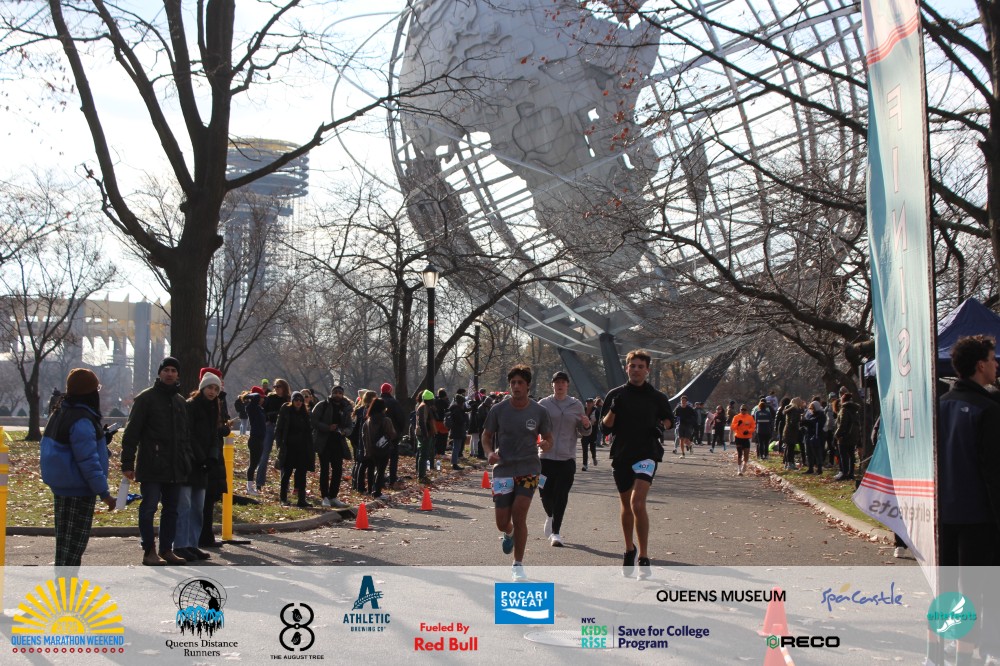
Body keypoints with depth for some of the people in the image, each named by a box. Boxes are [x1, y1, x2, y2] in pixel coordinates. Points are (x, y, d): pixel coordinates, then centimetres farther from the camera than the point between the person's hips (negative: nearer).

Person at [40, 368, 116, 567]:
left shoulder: (60, 413, 10)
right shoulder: (81, 420, -21)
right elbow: (88, 460, -23)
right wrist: (104, 493, -20)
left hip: (61, 487, 10)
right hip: (79, 490, -10)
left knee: (65, 537, 17)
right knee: (76, 542, -4)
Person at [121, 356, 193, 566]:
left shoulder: (180, 402, 16)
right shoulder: (146, 398, -3)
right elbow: (132, 432, -7)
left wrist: (187, 462, 15)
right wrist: (128, 463, -12)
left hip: (174, 468, 6)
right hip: (151, 467, -6)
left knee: (171, 509, 9)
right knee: (149, 507, -5)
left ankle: (167, 550, 17)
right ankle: (149, 551, 2)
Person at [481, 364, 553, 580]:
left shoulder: (539, 412, -1)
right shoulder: (498, 410, -2)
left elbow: (548, 439, 8)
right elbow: (486, 436, 8)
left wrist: (546, 445, -16)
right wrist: (489, 453, -13)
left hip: (528, 469, -1)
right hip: (503, 469, 1)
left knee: (519, 516, -13)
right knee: (501, 522, 2)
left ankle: (518, 564, 3)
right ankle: (509, 533, 42)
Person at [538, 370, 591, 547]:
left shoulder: (576, 405, 7)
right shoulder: (543, 404, 3)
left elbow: (583, 432, 13)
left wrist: (587, 425, -9)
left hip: (567, 458, 0)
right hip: (546, 457, 0)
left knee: (561, 496, -5)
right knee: (545, 493, 2)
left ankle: (555, 532, 2)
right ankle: (550, 517, 35)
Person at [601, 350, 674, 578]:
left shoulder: (657, 397, 4)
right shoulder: (615, 395, 5)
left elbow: (669, 419, 18)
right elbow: (605, 427, 4)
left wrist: (662, 425, -4)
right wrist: (613, 410, -14)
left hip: (647, 454, -3)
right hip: (621, 455, 3)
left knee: (637, 503, -19)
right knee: (626, 505, 14)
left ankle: (644, 558, -14)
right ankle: (629, 549, 35)